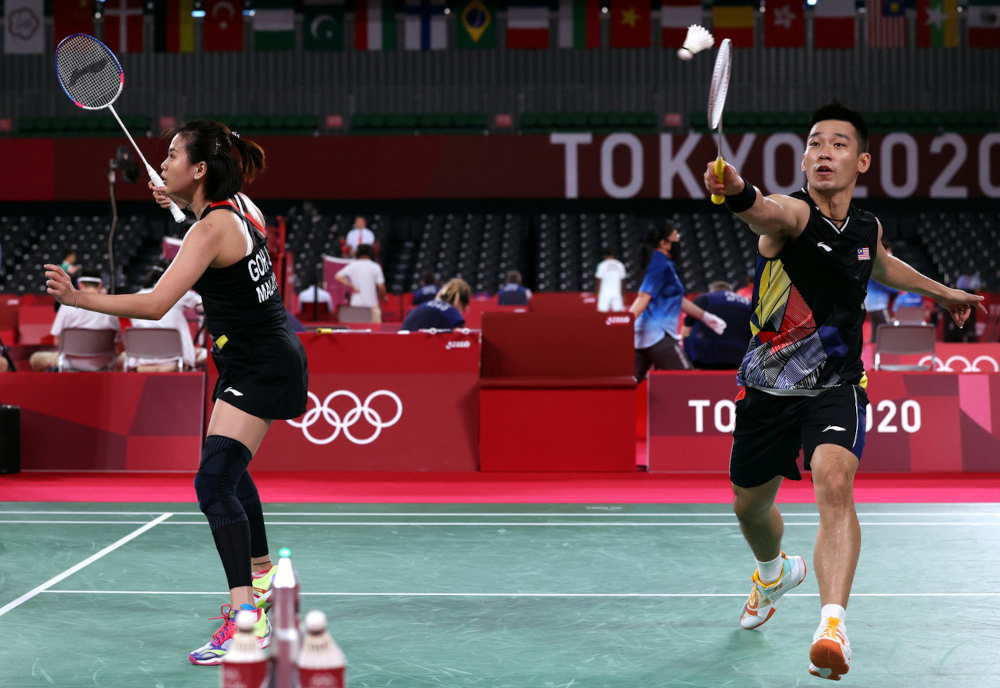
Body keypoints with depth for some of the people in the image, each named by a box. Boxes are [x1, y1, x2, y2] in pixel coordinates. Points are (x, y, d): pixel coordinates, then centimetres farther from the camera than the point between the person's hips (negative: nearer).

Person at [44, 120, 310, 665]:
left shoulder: (210, 231, -21)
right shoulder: (241, 205, 5)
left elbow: (154, 304, -30)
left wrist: (77, 297, -28)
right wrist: (183, 204, 21)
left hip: (261, 366, -10)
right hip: (262, 359, 10)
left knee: (213, 483, -20)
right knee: (229, 470, 26)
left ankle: (247, 618, -27)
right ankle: (260, 575, 43)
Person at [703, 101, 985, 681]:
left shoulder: (867, 227, 2)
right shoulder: (792, 214, -14)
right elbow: (764, 212, -42)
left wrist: (940, 291, 41)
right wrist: (738, 192, -66)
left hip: (836, 386, 1)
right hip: (768, 387, -1)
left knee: (835, 481, -29)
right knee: (750, 507, 16)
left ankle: (833, 624, -36)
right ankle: (776, 573, 52)